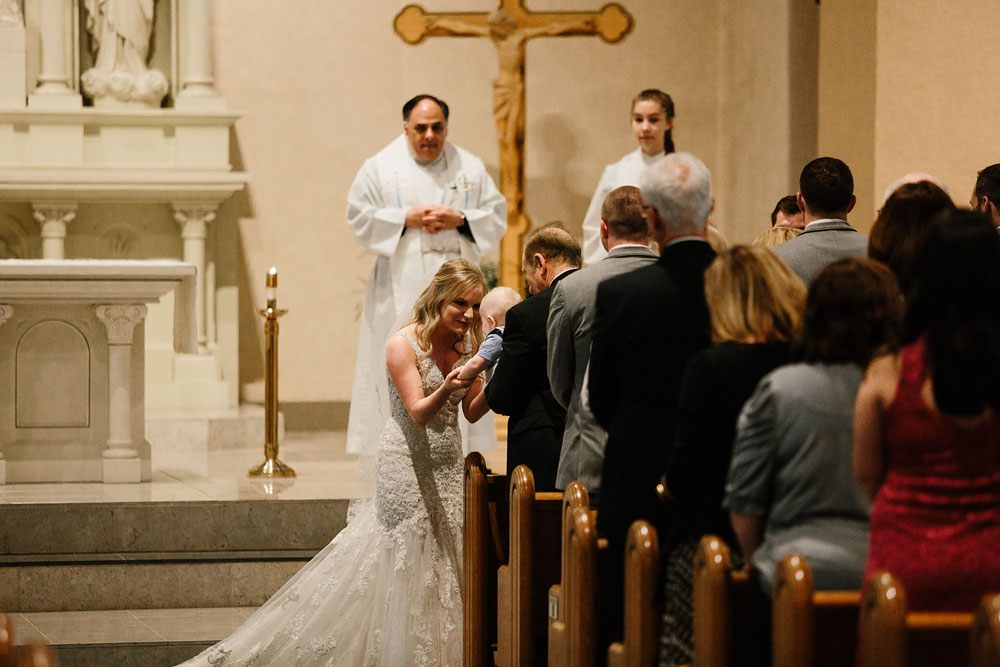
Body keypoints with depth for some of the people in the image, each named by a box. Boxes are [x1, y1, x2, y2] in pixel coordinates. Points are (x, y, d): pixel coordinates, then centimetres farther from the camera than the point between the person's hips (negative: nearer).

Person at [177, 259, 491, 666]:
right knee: (403, 556, -5)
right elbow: (418, 412, -20)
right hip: (407, 464, -6)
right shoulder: (404, 345, -14)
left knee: (445, 555, 6)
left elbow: (472, 412, 5)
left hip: (448, 465, 6)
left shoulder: (467, 343, 4)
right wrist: (445, 389, -39)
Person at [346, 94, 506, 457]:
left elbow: (496, 216, 7)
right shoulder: (380, 168, 5)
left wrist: (459, 220, -10)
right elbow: (360, 218, -1)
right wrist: (407, 220, -12)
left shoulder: (470, 168, 10)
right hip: (401, 289, -2)